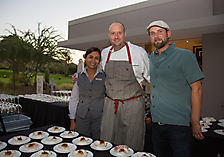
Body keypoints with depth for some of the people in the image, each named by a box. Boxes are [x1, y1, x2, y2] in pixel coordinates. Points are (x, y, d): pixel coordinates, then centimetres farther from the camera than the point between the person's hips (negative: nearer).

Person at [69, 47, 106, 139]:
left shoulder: (104, 76, -1)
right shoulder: (79, 76, 5)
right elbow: (74, 99, 8)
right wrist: (72, 120, 7)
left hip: (99, 117, -1)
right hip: (82, 117, 2)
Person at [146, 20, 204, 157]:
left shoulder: (185, 55, -5)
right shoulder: (151, 58, 10)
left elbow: (196, 89, -8)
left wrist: (195, 122, -11)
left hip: (179, 125, -5)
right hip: (156, 123, 6)